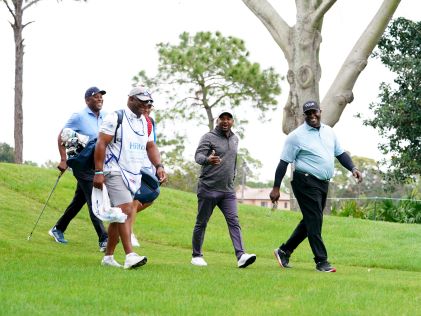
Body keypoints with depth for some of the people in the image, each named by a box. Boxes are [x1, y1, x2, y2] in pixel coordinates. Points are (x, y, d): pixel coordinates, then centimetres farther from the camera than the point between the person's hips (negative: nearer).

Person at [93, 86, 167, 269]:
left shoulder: (145, 123, 15)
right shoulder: (115, 118, -8)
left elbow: (150, 146, 23)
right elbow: (101, 144, -11)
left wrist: (159, 166, 6)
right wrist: (98, 172, -16)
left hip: (135, 175, 8)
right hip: (116, 172, -8)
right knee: (126, 210, -18)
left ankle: (108, 256, 17)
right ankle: (130, 256, -25)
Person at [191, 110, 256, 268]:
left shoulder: (235, 139, 13)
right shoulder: (208, 137, -6)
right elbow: (198, 155, -21)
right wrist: (207, 159, -43)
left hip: (228, 190, 5)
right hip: (208, 189, -4)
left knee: (234, 221, -10)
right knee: (201, 223, 4)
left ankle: (241, 256, -21)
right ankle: (196, 256, 17)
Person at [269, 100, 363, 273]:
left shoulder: (329, 132, 13)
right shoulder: (296, 136, -7)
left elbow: (340, 153, 20)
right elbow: (284, 162, -6)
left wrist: (353, 168, 3)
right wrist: (276, 188, -9)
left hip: (323, 184, 7)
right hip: (306, 182, -7)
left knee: (310, 221, 11)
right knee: (314, 221, -9)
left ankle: (284, 251, 23)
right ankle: (321, 261, -7)